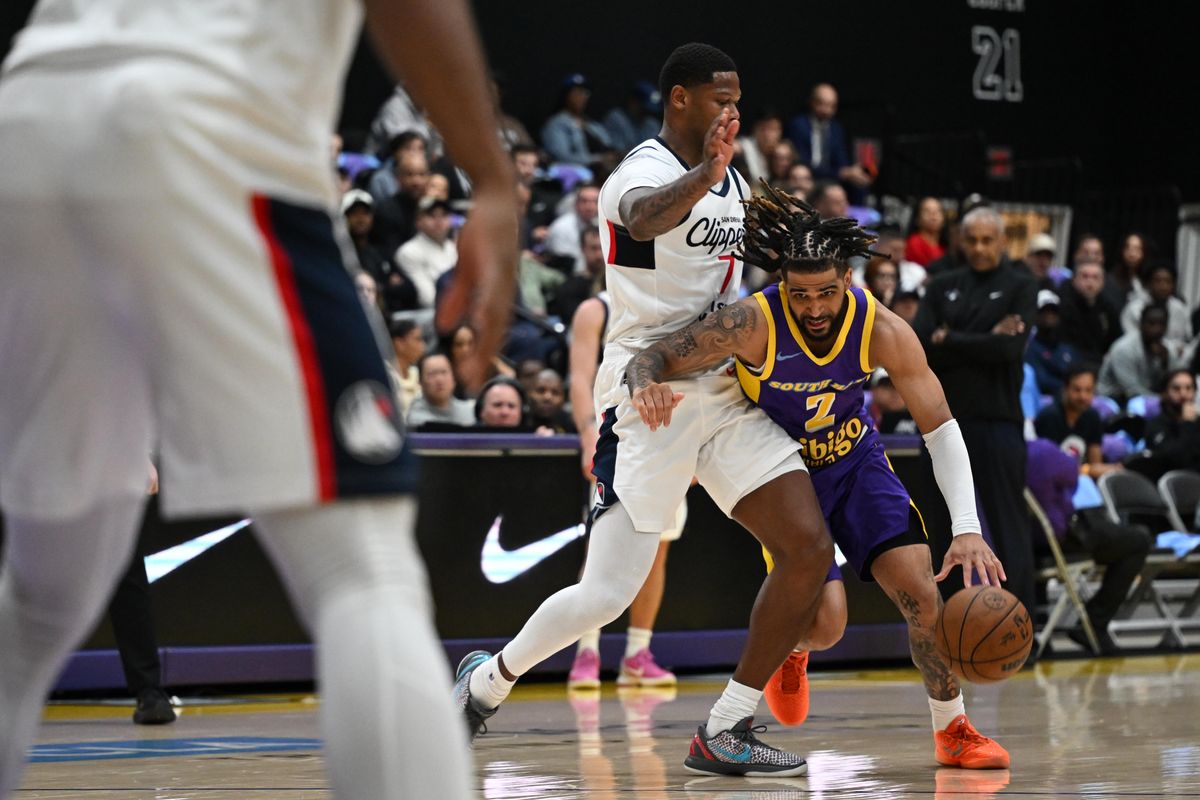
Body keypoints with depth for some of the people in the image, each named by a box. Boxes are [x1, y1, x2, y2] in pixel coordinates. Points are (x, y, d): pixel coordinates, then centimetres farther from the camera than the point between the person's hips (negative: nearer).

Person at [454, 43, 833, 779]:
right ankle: (489, 679, 18)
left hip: (722, 397, 8)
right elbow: (644, 218, -41)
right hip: (649, 405, -8)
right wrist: (703, 177, -59)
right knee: (607, 595, -9)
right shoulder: (644, 171, -12)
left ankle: (726, 732, -1)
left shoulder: (730, 179, 14)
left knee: (810, 550, -7)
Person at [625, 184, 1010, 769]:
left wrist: (967, 528, -31)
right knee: (825, 619, -15)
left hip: (856, 460, 2)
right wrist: (648, 389, -53)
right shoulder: (753, 325, -31)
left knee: (920, 589, -12)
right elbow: (651, 359, -26)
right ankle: (791, 646, 24)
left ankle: (952, 731, 8)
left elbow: (941, 429, -20)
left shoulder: (882, 331, -24)